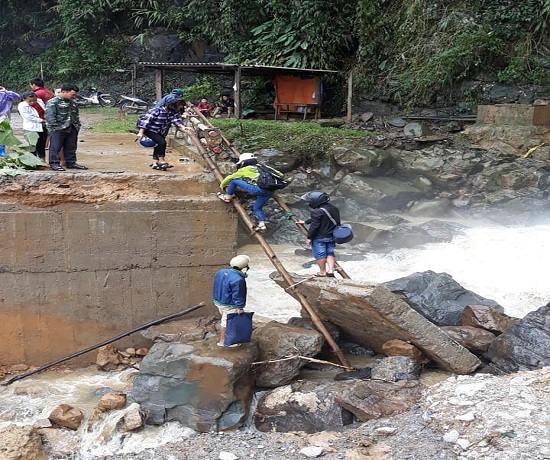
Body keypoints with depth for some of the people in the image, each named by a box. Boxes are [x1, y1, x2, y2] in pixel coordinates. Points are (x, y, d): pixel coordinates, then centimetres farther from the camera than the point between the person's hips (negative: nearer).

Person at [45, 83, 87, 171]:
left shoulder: (73, 103, 15)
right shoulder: (53, 102, -10)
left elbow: (76, 115, 25)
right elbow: (49, 116, -15)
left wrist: (77, 126, 16)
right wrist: (55, 126, -19)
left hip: (72, 129, 7)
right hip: (58, 130, -7)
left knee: (71, 147, 11)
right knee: (55, 147, -4)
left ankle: (71, 163, 19)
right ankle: (54, 164, -1)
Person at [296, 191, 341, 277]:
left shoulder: (317, 212, -21)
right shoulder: (334, 209, 8)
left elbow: (314, 226, -21)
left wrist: (309, 237, -9)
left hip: (319, 238, -7)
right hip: (331, 237, 7)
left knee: (320, 254, 5)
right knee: (330, 253, 16)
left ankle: (322, 272, 13)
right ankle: (331, 270, 8)